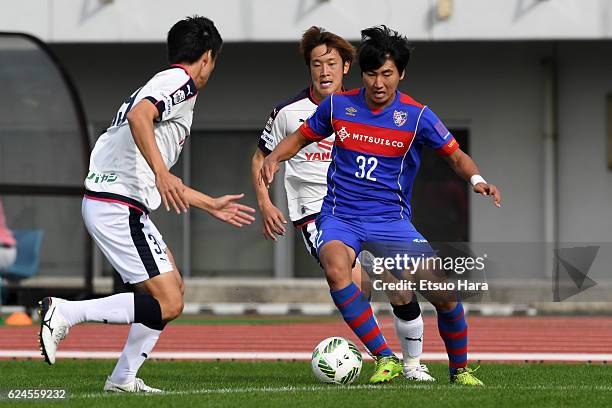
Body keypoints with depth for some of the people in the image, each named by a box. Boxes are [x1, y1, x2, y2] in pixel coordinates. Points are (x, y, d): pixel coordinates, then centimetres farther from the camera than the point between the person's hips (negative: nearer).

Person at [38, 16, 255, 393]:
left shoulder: (165, 84, 25)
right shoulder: (181, 81, -5)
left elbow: (160, 184, 31)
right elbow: (138, 116, -28)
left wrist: (212, 205, 38)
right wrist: (161, 172, -35)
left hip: (111, 203, 10)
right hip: (118, 207, -10)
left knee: (173, 288, 19)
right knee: (167, 304, -12)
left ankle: (124, 379, 16)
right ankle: (65, 313, -14)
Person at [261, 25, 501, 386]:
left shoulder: (417, 116, -4)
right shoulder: (338, 105, 0)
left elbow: (456, 155, 1)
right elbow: (301, 137, 15)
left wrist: (476, 179, -20)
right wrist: (274, 157, -5)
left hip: (392, 219, 0)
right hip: (341, 218, 0)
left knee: (445, 295, -11)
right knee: (336, 268, -35)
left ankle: (460, 370, 17)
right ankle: (386, 359, -29)